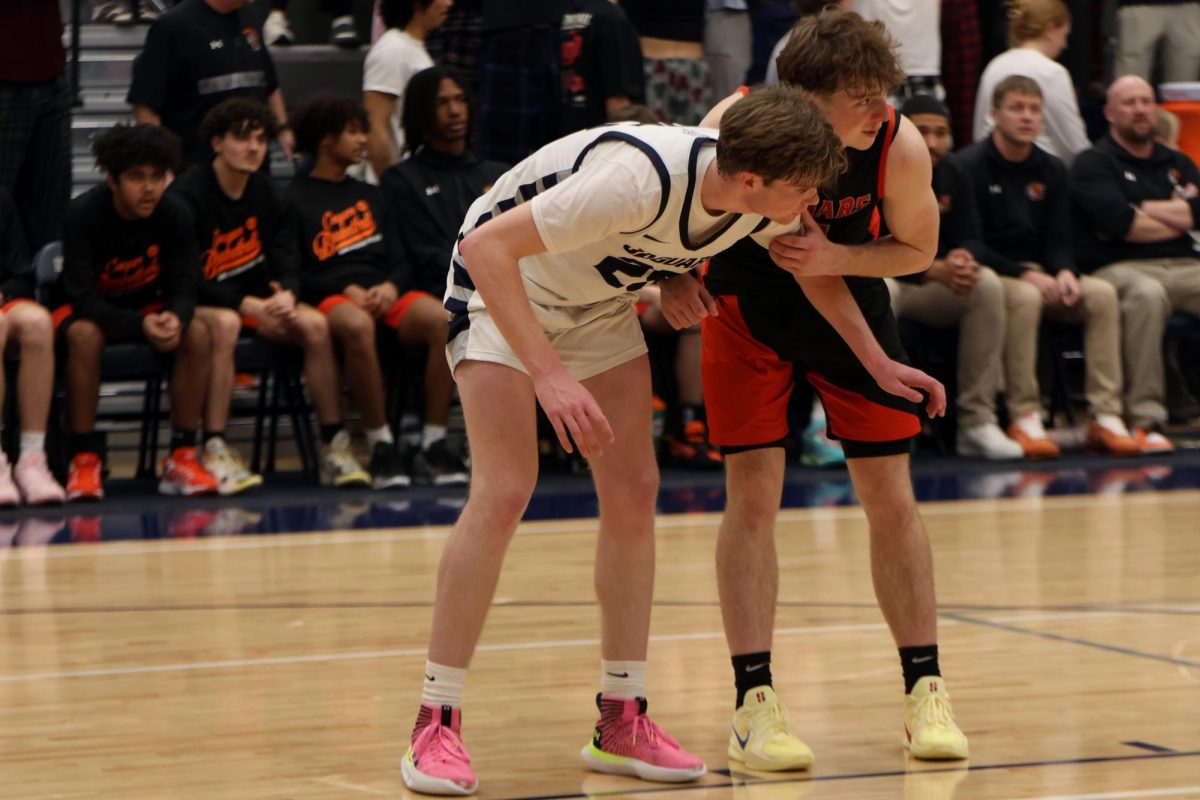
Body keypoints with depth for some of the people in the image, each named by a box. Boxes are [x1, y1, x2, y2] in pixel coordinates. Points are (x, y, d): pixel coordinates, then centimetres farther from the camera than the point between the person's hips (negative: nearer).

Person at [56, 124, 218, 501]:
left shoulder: (175, 214, -16)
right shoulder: (83, 214, -26)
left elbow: (184, 288, -13)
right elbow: (83, 299, -28)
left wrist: (174, 318, -38)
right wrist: (140, 327, -43)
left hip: (149, 308, 3)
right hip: (87, 310, -3)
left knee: (198, 335, -25)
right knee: (85, 335, -37)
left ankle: (182, 457, -19)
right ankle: (84, 461, -29)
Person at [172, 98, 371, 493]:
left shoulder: (266, 193, 6)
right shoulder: (189, 194, -14)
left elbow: (286, 259, 3)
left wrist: (285, 296, -22)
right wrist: (249, 306, -27)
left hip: (259, 299, 6)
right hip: (201, 303, -6)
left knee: (315, 324, -20)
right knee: (225, 323, -39)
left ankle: (335, 446, -15)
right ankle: (214, 450, -39)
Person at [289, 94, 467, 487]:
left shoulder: (371, 196, 27)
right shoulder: (296, 200, 9)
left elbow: (400, 260, 19)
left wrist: (390, 288, -4)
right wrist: (347, 290, -14)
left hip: (385, 292, 5)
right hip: (329, 299, -5)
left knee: (441, 318, -29)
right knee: (357, 326, -42)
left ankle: (434, 444, -25)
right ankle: (381, 447, -32)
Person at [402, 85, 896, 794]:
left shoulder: (769, 203, -17)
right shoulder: (642, 180, -40)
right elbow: (487, 247, -39)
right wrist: (548, 374, -44)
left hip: (599, 302, 7)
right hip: (504, 287, -7)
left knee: (633, 494, -1)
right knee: (504, 494, -18)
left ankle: (622, 722, 8)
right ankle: (436, 725, -10)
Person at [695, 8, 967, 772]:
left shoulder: (900, 146, -27)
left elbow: (918, 248, -9)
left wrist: (834, 258, -25)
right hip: (749, 307, -2)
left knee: (891, 496, 1)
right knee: (754, 493, -9)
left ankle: (926, 691, 13)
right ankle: (755, 705, -3)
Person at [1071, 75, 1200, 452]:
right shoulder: (1094, 164, 8)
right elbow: (1119, 224, -10)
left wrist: (1138, 211, -2)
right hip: (1122, 268, -5)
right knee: (1146, 294, -41)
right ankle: (1145, 419, -41)